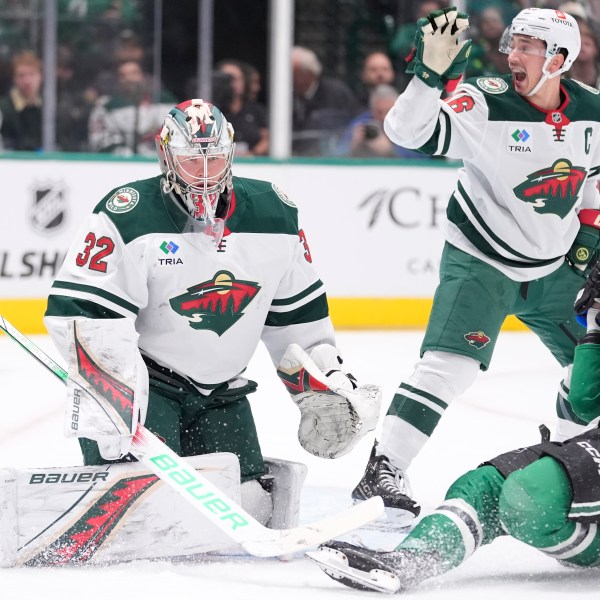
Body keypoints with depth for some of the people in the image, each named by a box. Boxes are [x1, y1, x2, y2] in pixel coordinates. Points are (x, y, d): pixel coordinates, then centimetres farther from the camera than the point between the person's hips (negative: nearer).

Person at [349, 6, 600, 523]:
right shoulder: (487, 104, -21)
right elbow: (408, 131, -31)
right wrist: (431, 74, -43)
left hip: (555, 266, 5)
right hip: (479, 260, -5)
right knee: (452, 362, -21)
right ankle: (384, 471, -19)